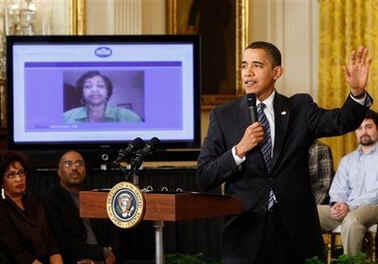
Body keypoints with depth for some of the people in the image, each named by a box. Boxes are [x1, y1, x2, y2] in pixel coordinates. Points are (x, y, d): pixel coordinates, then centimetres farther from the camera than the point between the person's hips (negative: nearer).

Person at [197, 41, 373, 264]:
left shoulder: (300, 108, 6)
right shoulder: (223, 116, 4)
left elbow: (341, 122, -11)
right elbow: (204, 178, -1)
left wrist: (357, 93, -29)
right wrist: (239, 150, -15)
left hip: (295, 231, 1)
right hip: (246, 231, -1)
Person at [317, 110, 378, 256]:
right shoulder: (347, 160, 25)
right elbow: (338, 190, 16)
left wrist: (350, 206, -18)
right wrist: (338, 204, -9)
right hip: (346, 209, 5)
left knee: (352, 219, -40)